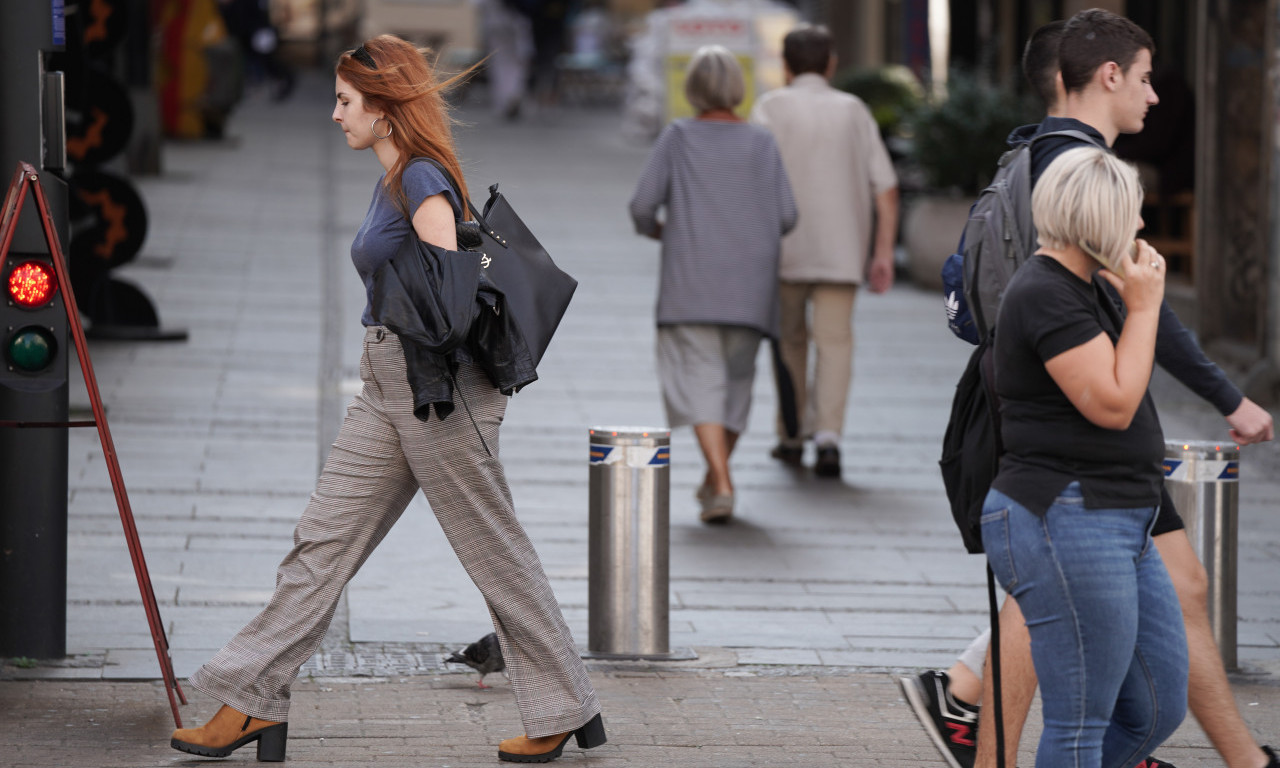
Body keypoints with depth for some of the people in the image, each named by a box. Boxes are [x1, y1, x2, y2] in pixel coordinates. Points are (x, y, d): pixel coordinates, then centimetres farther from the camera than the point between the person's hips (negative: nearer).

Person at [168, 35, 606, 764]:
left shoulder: (422, 183, -15)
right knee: (324, 540, 6)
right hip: (388, 387, 10)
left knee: (496, 554, 0)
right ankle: (255, 700, 8)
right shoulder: (391, 183, 15)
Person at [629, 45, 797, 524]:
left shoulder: (677, 138, -1)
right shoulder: (761, 143, 4)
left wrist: (654, 229, 17)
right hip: (749, 286, 3)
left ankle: (722, 487, -24)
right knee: (737, 377, 18)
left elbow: (643, 205, -6)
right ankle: (714, 480, 31)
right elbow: (786, 217, 0)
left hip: (691, 284, -2)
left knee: (701, 381, -6)